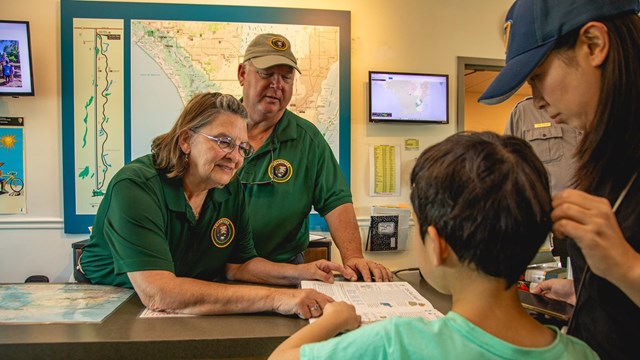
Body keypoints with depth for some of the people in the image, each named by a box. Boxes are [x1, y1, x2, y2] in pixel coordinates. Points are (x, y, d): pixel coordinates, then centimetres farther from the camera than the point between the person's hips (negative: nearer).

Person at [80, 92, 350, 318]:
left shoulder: (231, 189, -3)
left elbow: (239, 264, 2)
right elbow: (158, 294, -34)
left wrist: (300, 273, -14)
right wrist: (274, 298, -38)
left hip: (192, 314, 5)